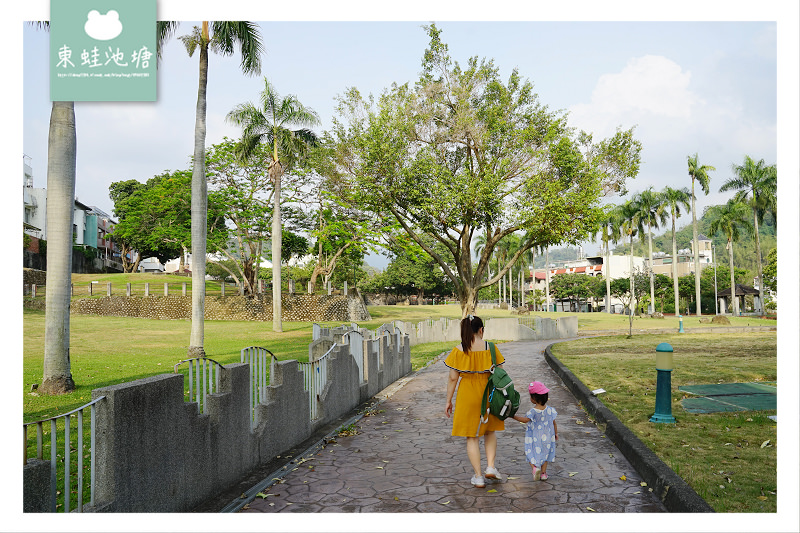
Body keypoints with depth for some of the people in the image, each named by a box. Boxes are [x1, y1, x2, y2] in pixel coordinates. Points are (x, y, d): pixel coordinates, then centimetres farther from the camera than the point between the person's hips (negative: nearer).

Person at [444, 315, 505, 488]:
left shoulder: (458, 351, -8)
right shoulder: (490, 348, -6)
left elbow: (452, 378, -6)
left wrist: (448, 401, 3)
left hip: (467, 397, -1)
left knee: (472, 437, 9)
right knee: (489, 431, 24)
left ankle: (478, 477, 12)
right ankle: (490, 466, 12)